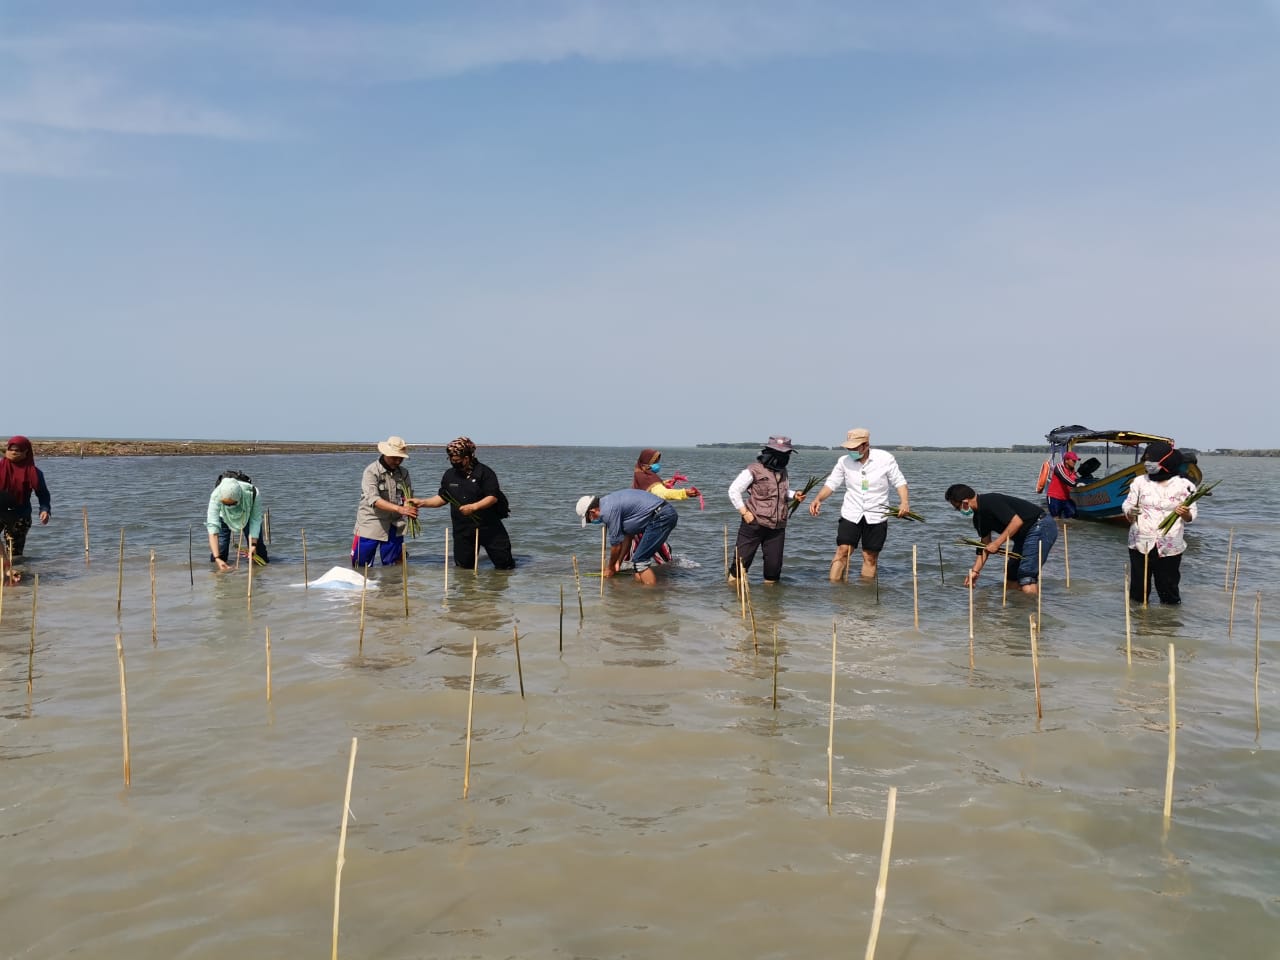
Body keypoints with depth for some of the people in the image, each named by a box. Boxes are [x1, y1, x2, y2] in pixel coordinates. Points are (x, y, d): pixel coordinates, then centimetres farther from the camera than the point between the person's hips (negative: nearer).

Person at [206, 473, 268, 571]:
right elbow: (212, 526, -43)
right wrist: (217, 558, -49)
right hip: (223, 516, 0)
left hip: (248, 514, 0)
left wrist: (253, 544, -35)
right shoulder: (215, 496, -41)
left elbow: (255, 520, -26)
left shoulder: (253, 494, -40)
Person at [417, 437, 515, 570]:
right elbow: (442, 498, 14)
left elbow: (493, 497, -15)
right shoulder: (449, 475, 7)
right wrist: (422, 503, 0)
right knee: (464, 565, 8)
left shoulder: (484, 472, -9)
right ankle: (473, 557, 40)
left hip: (489, 526, -4)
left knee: (504, 563, -1)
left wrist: (473, 507, -26)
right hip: (462, 529, 4)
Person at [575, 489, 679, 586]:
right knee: (641, 558, 16)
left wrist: (610, 569, 12)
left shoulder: (607, 511, -12)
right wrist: (618, 562, 23)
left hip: (660, 517, -10)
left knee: (640, 560, -7)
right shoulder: (610, 502, 18)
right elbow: (627, 535, 21)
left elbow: (616, 544, -4)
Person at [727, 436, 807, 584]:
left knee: (774, 564, 5)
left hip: (777, 527, 5)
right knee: (742, 560, -2)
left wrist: (794, 495, 6)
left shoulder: (782, 472, 11)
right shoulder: (754, 471, -9)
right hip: (754, 524, -5)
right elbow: (733, 491, -6)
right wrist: (744, 512, -12)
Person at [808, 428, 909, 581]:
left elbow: (899, 482, -1)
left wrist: (904, 502, -17)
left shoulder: (885, 458, -7)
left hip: (876, 516, -1)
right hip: (850, 514, 1)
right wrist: (818, 499, -16)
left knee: (870, 557, 6)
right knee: (842, 551, -8)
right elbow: (831, 483, 1)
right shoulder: (844, 461, -3)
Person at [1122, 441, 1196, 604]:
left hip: (1169, 547, -1)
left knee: (1169, 590, 7)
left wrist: (1185, 514, -21)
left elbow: (1191, 516, 3)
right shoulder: (1139, 481, 3)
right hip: (1141, 543, 1)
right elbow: (1127, 506, 3)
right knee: (1138, 590, 4)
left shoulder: (1183, 485, -1)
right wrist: (1130, 513, -20)